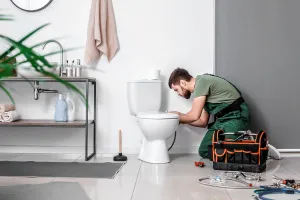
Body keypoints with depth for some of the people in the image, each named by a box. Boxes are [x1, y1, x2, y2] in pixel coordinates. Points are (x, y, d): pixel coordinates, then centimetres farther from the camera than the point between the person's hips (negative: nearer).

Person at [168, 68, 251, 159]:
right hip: (222, 120, 10)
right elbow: (203, 122, 21)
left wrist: (179, 118, 4)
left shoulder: (201, 81, -12)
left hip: (235, 118, -10)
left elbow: (194, 116, -15)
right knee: (204, 151, 1)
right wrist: (180, 116, 19)